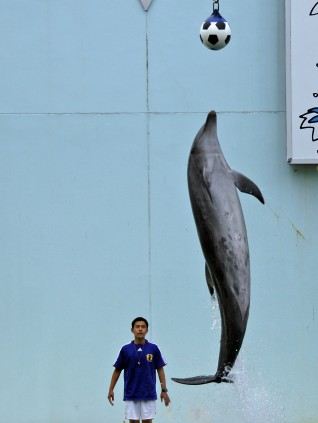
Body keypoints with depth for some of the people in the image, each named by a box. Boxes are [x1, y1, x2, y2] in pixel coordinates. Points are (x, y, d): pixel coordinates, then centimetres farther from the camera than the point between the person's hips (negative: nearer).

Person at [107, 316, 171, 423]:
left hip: (149, 395, 0)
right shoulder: (126, 349, 2)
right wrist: (111, 390, 2)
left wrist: (164, 390, -2)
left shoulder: (153, 349, 1)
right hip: (131, 395, 0)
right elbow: (117, 370, 8)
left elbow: (160, 370, 5)